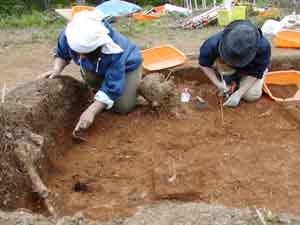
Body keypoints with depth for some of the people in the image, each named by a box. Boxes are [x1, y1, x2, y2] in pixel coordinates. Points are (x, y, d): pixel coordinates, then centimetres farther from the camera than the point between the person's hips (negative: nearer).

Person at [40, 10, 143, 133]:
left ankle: (135, 82, 16)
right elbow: (61, 52, -10)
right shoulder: (70, 34, -34)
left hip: (128, 64, -5)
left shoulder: (115, 53, -47)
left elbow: (111, 89, -40)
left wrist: (91, 112, -46)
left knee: (122, 107, -14)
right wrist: (57, 69, -30)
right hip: (98, 67, 5)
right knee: (88, 74, -27)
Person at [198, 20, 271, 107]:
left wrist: (238, 93, -34)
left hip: (250, 68, -2)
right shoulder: (213, 44, -39)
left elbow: (255, 73, -28)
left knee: (252, 95, -20)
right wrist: (217, 83, -25)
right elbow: (204, 64, -19)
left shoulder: (263, 47, -41)